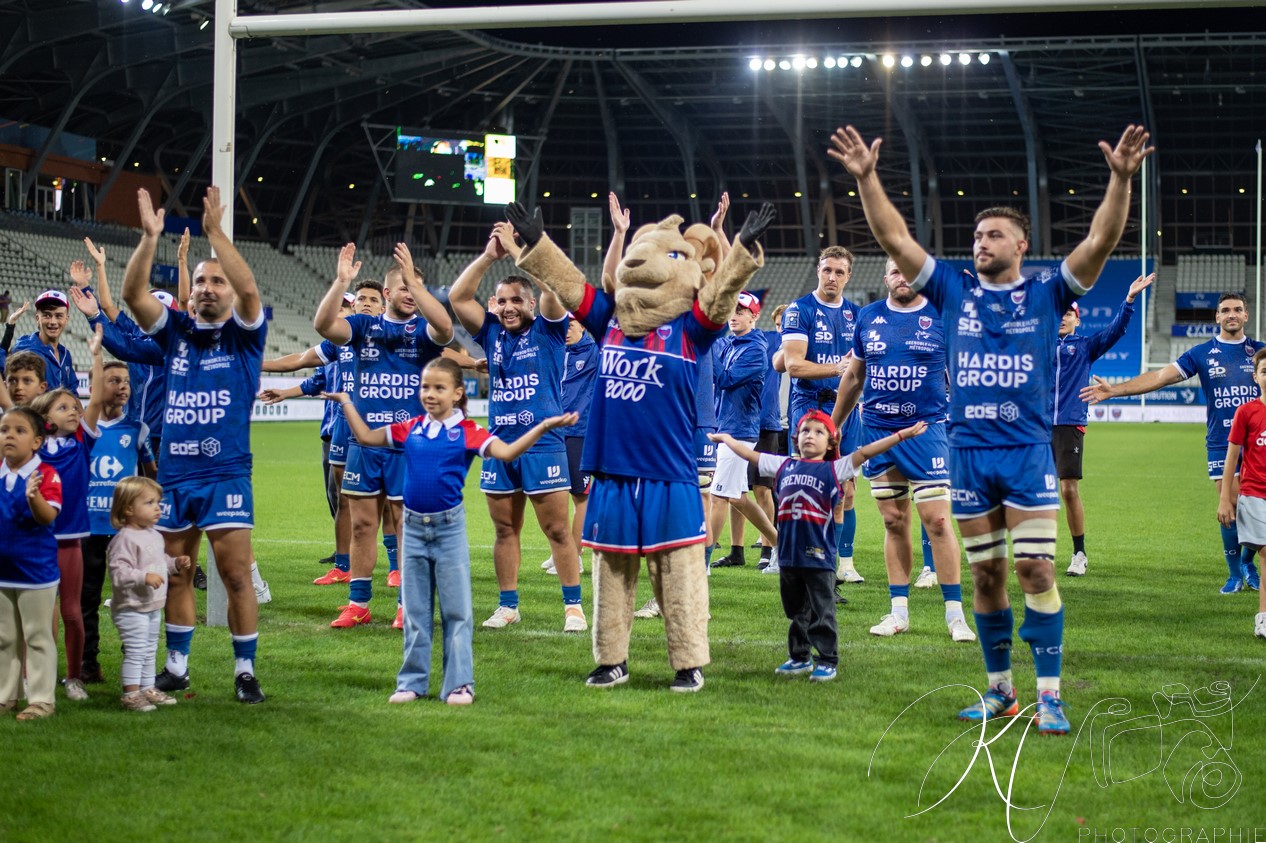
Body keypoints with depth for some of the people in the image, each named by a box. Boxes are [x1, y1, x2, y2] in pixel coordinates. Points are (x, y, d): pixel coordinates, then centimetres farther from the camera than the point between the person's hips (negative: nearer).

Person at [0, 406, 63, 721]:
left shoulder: (46, 475, -13)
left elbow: (48, 517, -25)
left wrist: (34, 497, -42)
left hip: (36, 570, -6)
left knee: (38, 636, 3)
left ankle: (41, 699, 10)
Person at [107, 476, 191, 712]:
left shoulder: (155, 535, 10)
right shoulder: (125, 538, -20)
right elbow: (118, 573, -28)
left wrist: (176, 563, 8)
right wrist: (145, 577, -34)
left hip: (152, 607, 9)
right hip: (131, 608, -9)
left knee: (150, 651, 17)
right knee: (135, 651, -8)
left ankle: (148, 688, 27)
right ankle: (131, 693, -2)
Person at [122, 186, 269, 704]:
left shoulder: (244, 334, 1)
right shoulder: (175, 331, 10)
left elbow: (249, 288, -18)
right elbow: (133, 294, -4)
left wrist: (215, 232, -23)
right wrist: (149, 237, -17)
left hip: (226, 474, -4)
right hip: (172, 475, 4)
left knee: (236, 573, -6)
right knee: (175, 574, 11)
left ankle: (246, 671, 3)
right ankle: (177, 666, 23)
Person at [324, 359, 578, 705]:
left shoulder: (467, 432, -5)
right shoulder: (410, 429, 5)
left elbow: (507, 452, -13)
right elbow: (365, 436, 14)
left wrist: (544, 426, -22)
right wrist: (345, 401, 14)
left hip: (450, 527, -4)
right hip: (414, 527, 4)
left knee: (457, 611, 2)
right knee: (415, 612, 11)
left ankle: (459, 683, 7)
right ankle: (413, 681, 19)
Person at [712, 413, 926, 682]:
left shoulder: (835, 469, 0)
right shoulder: (783, 465, 10)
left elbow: (866, 452, -6)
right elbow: (749, 454, 20)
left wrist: (903, 434, -10)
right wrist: (725, 438, 30)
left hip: (819, 556, -4)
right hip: (789, 556, 4)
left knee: (822, 612, 1)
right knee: (796, 612, 16)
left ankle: (828, 661, 8)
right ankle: (799, 657, 27)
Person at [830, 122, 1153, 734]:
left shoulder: (1047, 292, 3)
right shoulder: (954, 290, 8)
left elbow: (1100, 242, -9)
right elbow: (895, 239, 4)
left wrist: (1120, 178, -22)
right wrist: (866, 178, -6)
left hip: (1029, 452, -3)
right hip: (967, 452, 3)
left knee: (1036, 570, -8)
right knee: (985, 576, 9)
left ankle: (1049, 697, -4)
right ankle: (999, 690, 19)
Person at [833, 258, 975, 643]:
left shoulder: (942, 316, 0)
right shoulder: (868, 317, 9)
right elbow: (853, 376, 18)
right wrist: (831, 427, 19)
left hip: (927, 428, -3)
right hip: (877, 430, 3)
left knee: (936, 519, -8)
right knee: (894, 522, 7)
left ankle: (955, 614, -3)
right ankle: (899, 612, 14)